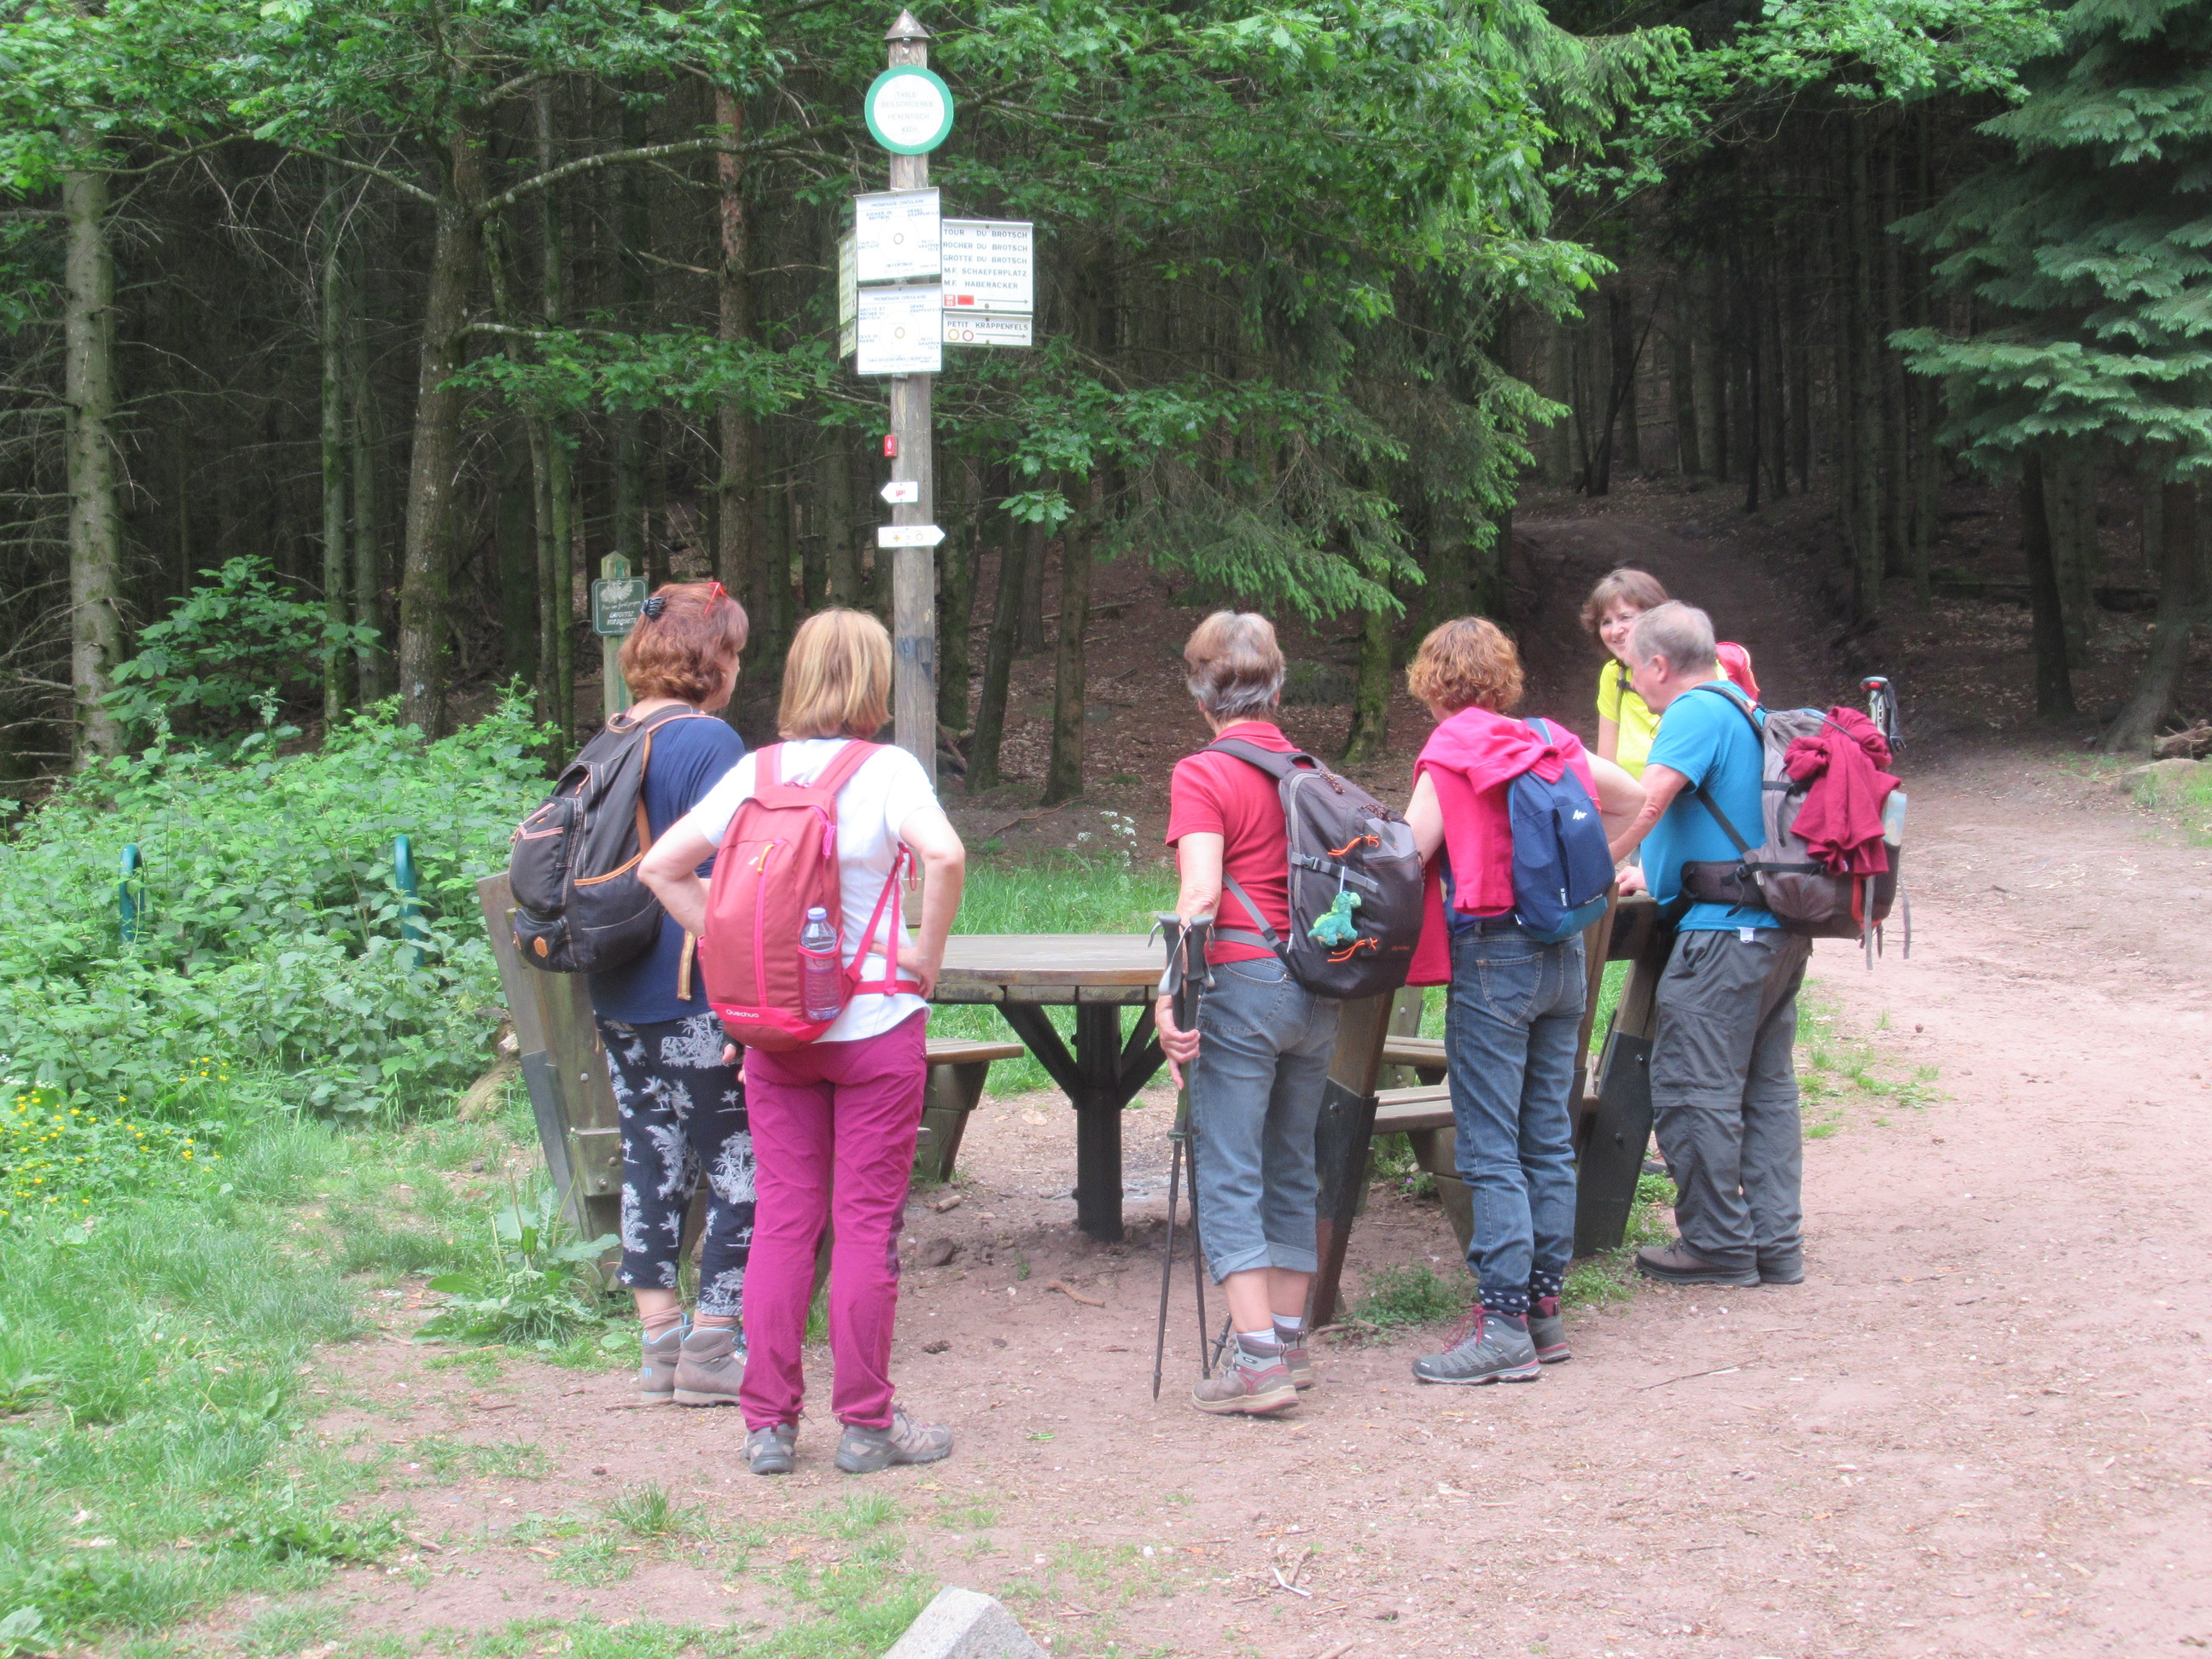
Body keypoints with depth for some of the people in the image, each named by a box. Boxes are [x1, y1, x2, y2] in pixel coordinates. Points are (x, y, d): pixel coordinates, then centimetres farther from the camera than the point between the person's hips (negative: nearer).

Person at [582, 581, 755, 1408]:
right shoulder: (709, 742, -13)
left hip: (619, 998, 8)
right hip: (698, 998, -8)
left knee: (653, 1161, 12)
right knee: (741, 1164, 1)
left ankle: (661, 1345, 15)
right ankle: (711, 1354, 0)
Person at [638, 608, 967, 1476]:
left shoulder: (756, 771, 3)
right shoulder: (886, 770, -9)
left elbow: (660, 865, 3)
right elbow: (944, 855, -26)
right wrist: (927, 955, -13)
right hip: (874, 1023, -4)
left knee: (783, 1220, 8)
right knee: (866, 1223, 3)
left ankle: (768, 1421, 11)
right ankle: (865, 1423, 9)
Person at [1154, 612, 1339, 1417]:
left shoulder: (1202, 775, -8)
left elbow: (1200, 895, -18)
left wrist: (1171, 996, -14)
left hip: (1243, 980, -6)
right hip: (1318, 987, 6)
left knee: (1228, 1176, -3)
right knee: (1291, 1168, 16)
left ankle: (1257, 1357, -10)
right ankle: (1289, 1339, 21)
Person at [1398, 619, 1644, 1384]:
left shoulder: (1451, 754, -9)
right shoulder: (1551, 744, 9)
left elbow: (1408, 856, -13)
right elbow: (1631, 798, 23)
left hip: (1492, 958, -6)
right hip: (1564, 955, 7)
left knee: (1490, 1150, -5)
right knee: (1550, 1142, 11)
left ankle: (1504, 1324, -8)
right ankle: (1545, 1308, 16)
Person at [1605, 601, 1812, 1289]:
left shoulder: (1695, 713, -10)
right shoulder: (1750, 713, 19)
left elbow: (1642, 806, -23)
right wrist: (1656, 875, 36)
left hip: (1723, 934, -10)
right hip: (1779, 930, 10)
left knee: (1693, 1090, -4)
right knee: (1766, 1088, 12)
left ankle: (1718, 1247, 0)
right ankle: (1775, 1245, 14)